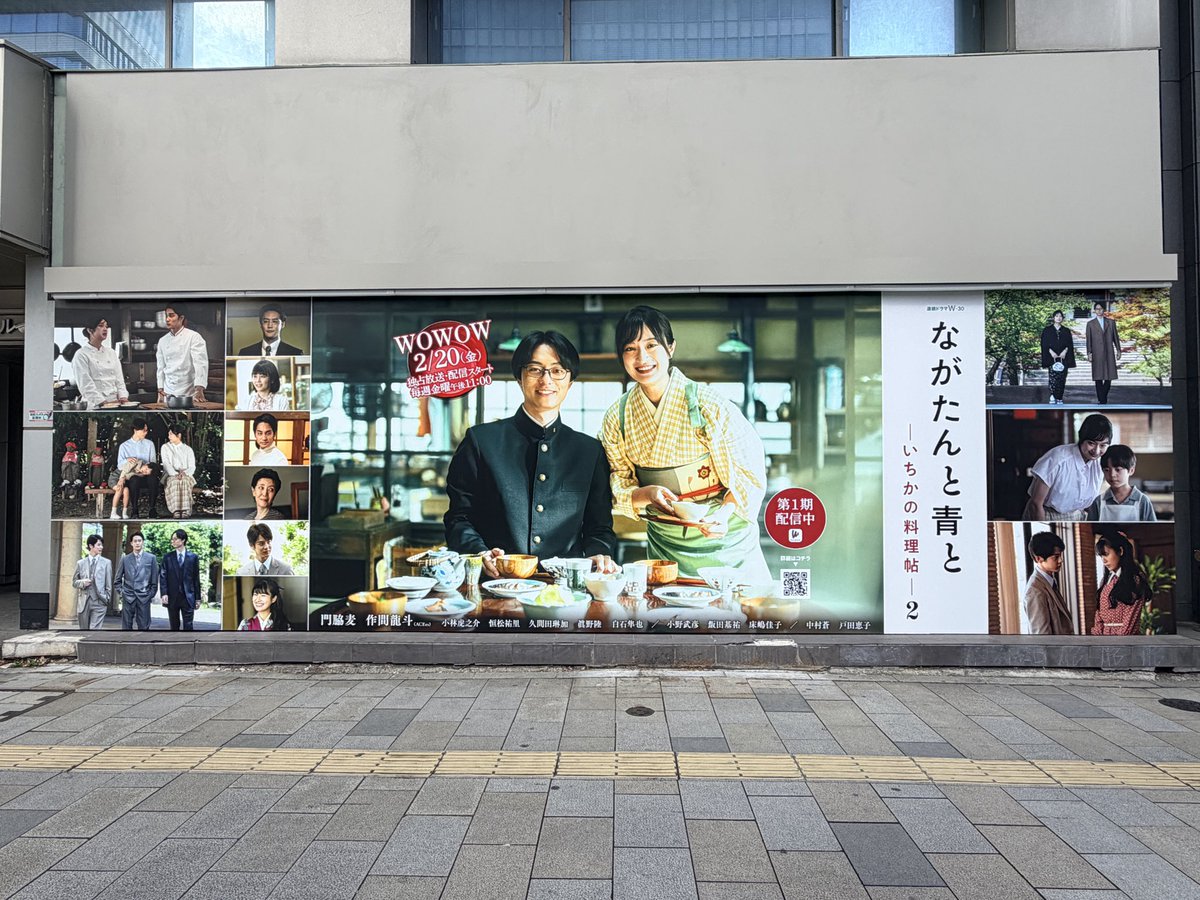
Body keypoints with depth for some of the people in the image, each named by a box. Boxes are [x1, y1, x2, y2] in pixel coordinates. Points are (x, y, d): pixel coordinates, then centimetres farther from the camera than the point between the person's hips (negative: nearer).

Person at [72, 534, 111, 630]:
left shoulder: (106, 563, 5)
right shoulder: (80, 563, 9)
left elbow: (109, 584, 5)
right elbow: (74, 582, 14)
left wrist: (107, 599, -1)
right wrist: (82, 582, -8)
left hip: (99, 601, -2)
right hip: (84, 601, 3)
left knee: (94, 630, -12)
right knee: (84, 631, 10)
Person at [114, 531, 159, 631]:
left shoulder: (151, 558, 5)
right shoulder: (125, 559, 7)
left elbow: (154, 581, 5)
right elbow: (117, 581, 12)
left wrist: (151, 595, 0)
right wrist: (121, 593, 3)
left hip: (144, 598, -1)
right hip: (128, 598, 1)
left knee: (144, 627, -2)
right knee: (126, 627, 4)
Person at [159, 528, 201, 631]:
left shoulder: (193, 557, 3)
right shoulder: (167, 557, 5)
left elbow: (196, 579, 4)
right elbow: (163, 577, 1)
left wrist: (197, 598, 3)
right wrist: (164, 594, -12)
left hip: (188, 597, -1)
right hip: (172, 597, 1)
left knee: (188, 626, -4)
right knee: (174, 626, 10)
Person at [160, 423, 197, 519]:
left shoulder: (188, 449, 17)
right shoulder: (165, 447, 16)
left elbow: (192, 466, 7)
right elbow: (166, 464, 1)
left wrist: (184, 473, -16)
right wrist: (175, 474, -17)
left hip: (186, 475, 0)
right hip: (170, 475, 0)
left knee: (184, 481, -36)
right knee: (174, 482, -36)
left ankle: (185, 511, -49)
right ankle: (176, 511, -49)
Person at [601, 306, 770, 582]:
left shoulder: (707, 403, -15)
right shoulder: (617, 417, -4)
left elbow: (748, 472, -12)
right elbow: (618, 489, 0)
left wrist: (725, 513, -29)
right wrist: (648, 494, -21)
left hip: (725, 538, -2)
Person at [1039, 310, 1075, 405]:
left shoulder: (1066, 331, 15)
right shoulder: (1047, 330, 9)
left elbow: (1069, 344, 9)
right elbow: (1044, 343, 3)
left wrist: (1065, 351, -9)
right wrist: (1051, 351, -11)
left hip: (1063, 357, 2)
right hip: (1052, 357, -2)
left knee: (1062, 378, -2)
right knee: (1053, 377, -16)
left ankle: (1059, 398, 2)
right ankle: (1052, 397, -20)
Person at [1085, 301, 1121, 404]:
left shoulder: (1111, 322, 11)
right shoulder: (1090, 324, 6)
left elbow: (1115, 337, 12)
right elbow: (1088, 339, 4)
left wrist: (1118, 350, 7)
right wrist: (1089, 352, -4)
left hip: (1109, 353, 2)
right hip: (1097, 354, -2)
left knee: (1109, 377, -1)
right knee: (1098, 378, -3)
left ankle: (1103, 396, 16)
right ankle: (1101, 400, 1)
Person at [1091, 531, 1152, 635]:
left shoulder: (1135, 581, -3)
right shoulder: (1106, 581, 17)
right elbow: (1099, 613, 12)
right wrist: (1097, 633, -2)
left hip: (1124, 635, -6)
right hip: (1103, 635, 6)